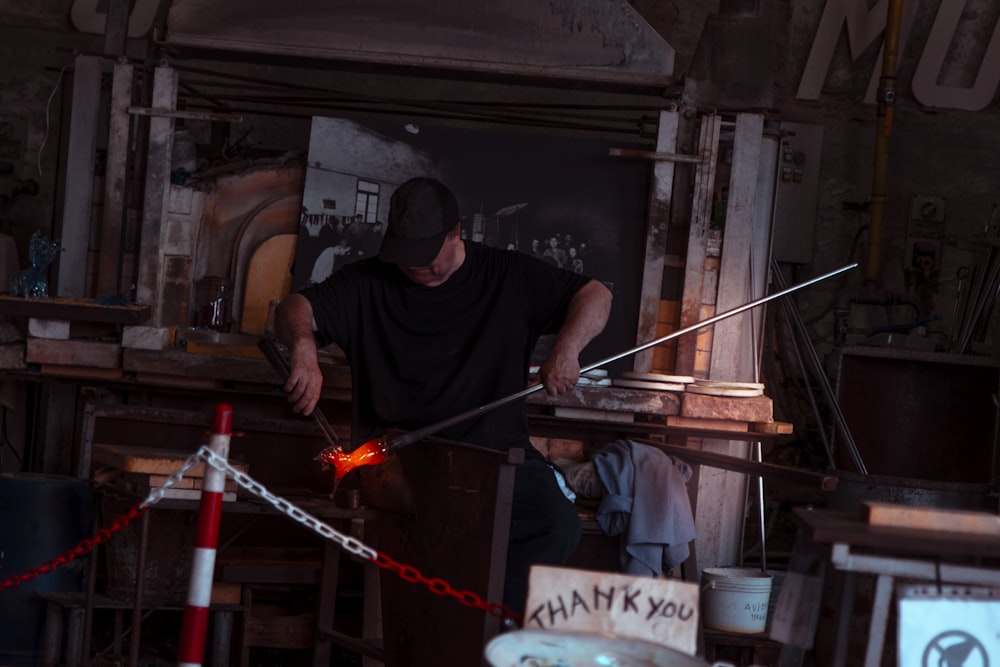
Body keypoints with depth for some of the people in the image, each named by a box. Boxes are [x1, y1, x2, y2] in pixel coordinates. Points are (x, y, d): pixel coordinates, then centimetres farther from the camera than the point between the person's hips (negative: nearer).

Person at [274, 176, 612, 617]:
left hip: (497, 449, 1)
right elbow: (295, 309, 2)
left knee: (558, 525, -27)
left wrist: (566, 348, -13)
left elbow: (596, 296, 9)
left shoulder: (508, 277, 9)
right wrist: (303, 348, -23)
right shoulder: (369, 283, 10)